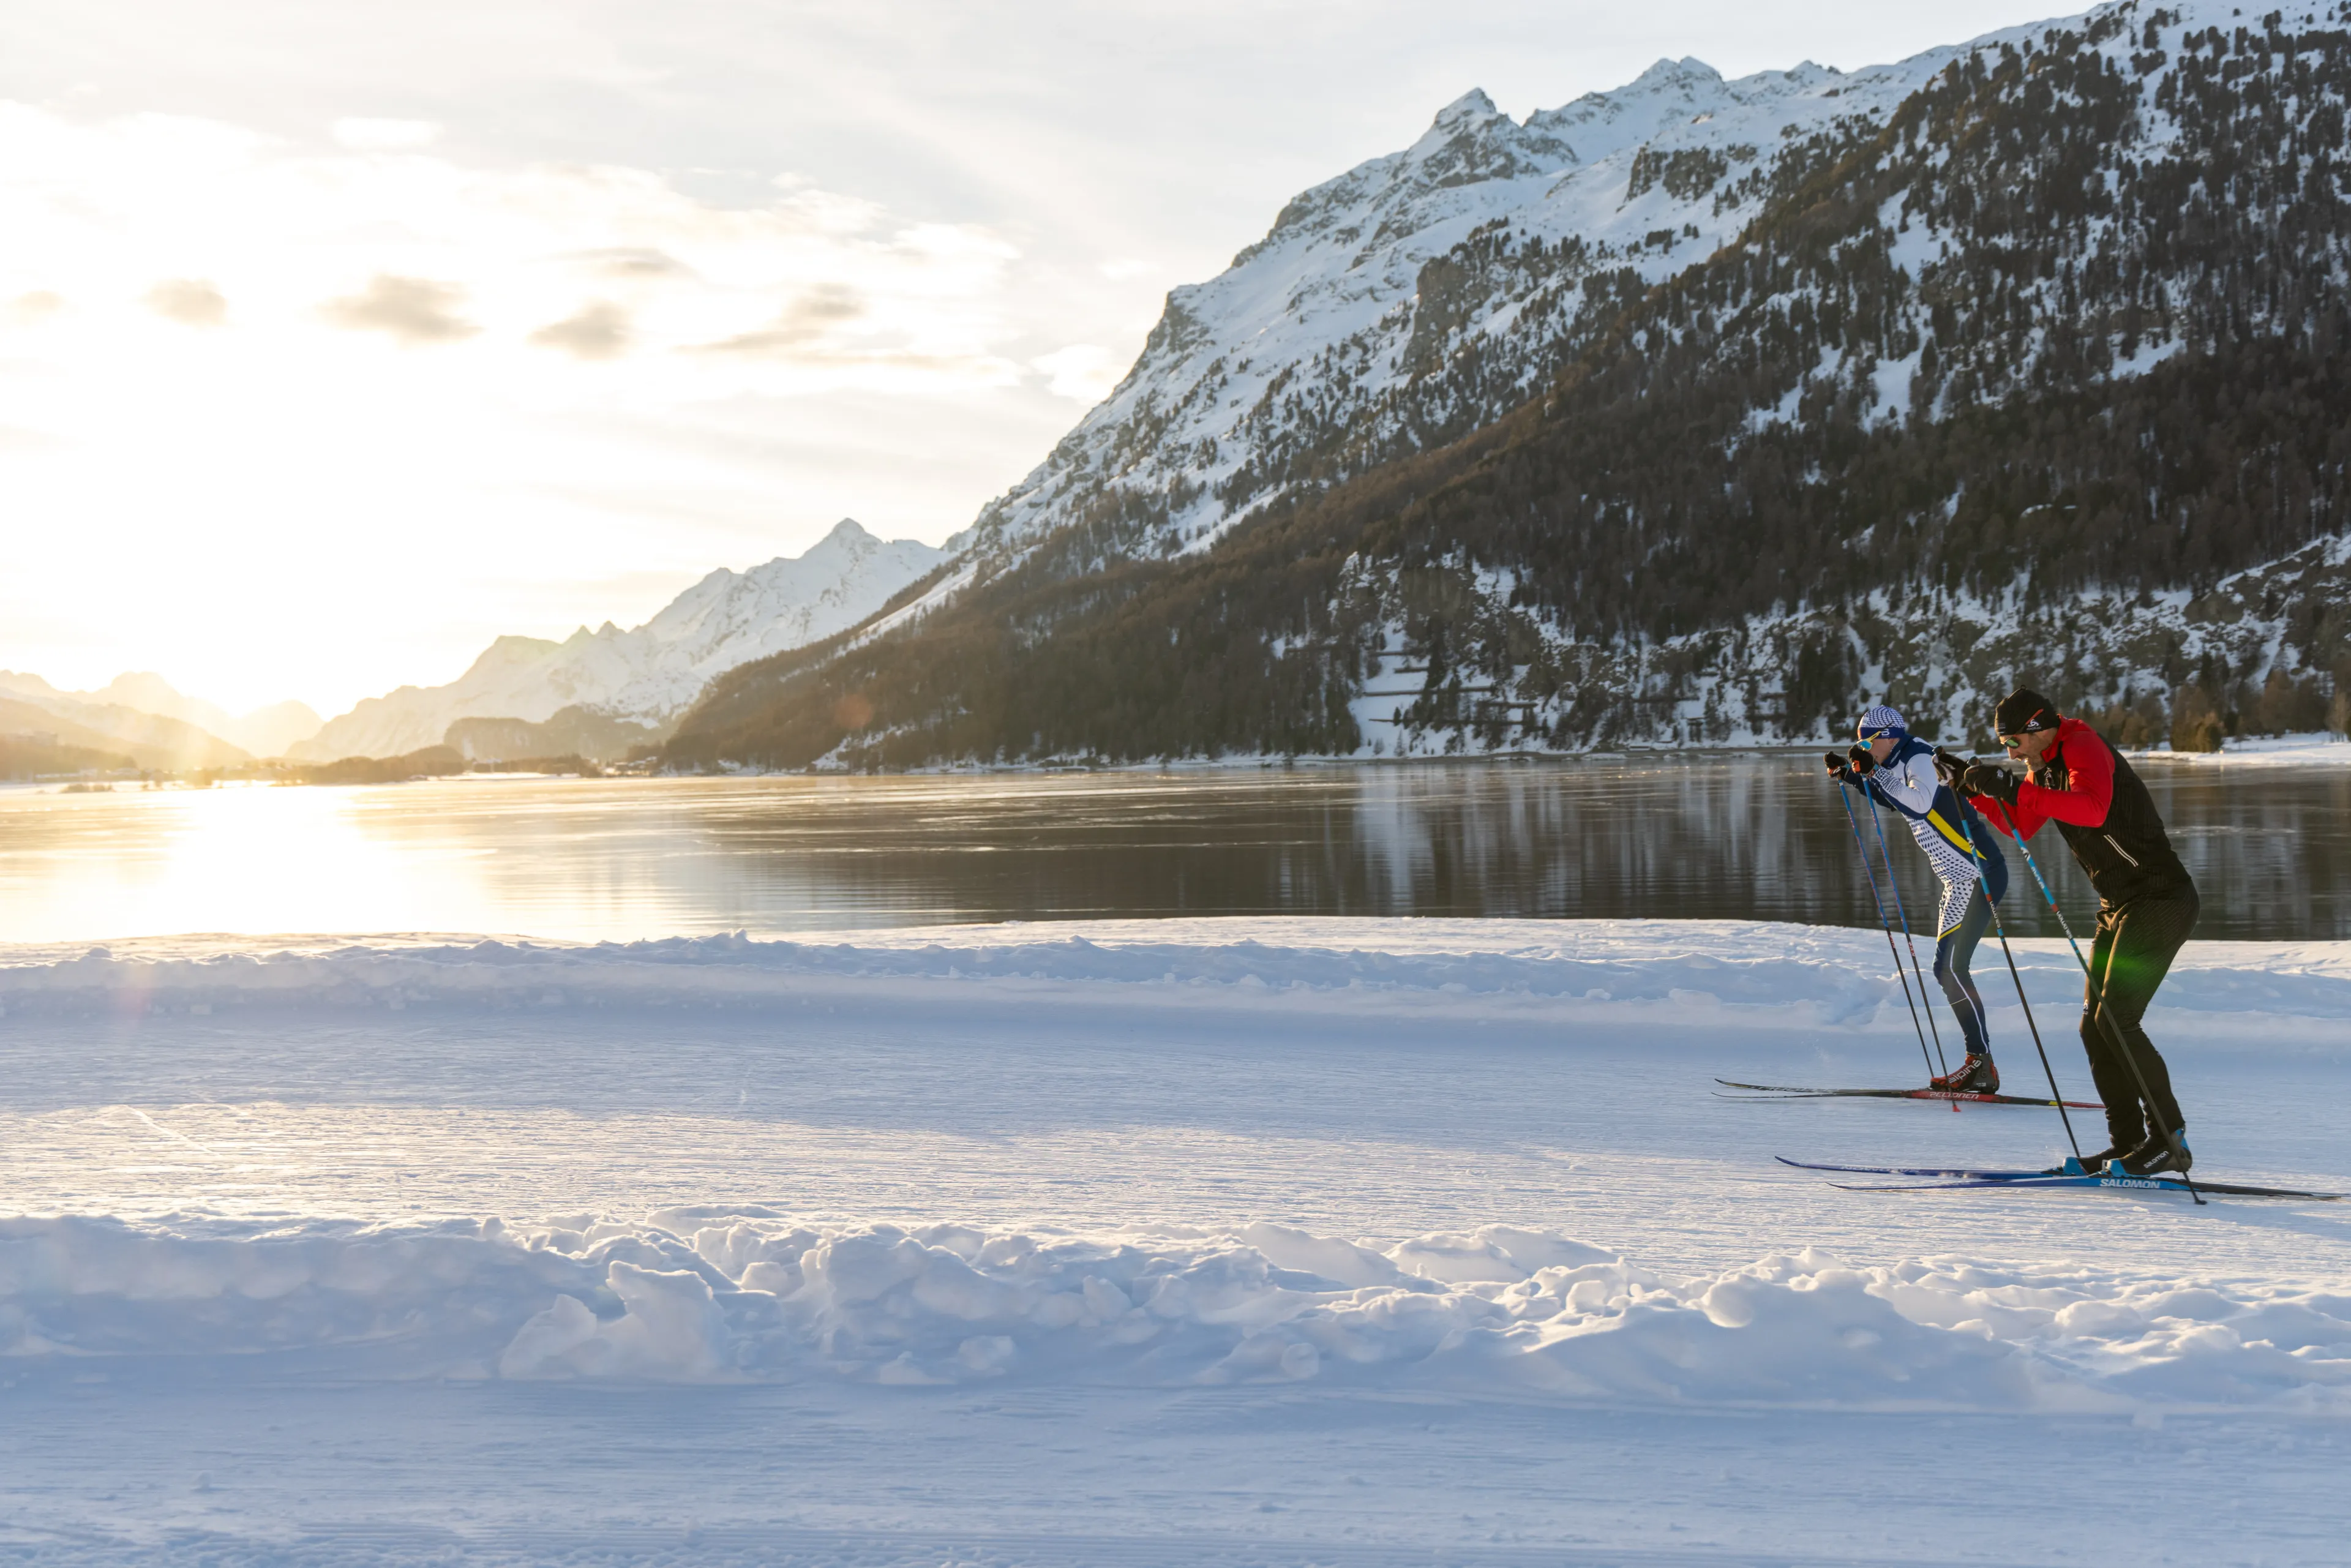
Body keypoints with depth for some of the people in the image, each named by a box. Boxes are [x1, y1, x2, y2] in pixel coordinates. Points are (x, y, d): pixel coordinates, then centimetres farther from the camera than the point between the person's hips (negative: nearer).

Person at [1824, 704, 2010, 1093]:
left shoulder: (1920, 758, -13)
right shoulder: (1902, 764, 14)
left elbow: (1921, 801, -32)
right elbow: (1895, 799, 35)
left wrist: (1874, 771, -26)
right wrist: (1850, 775, 20)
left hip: (1978, 875, -10)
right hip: (1962, 878, 10)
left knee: (1950, 966, -14)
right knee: (1948, 969, 10)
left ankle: (1981, 1065, -13)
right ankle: (1980, 1067, 11)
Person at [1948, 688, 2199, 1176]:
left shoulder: (2083, 746, -16)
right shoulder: (2044, 765, 12)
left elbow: (2092, 809, -35)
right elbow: (2020, 829, 20)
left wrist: (2016, 790, -37)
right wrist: (1976, 790, 6)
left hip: (2159, 900, -10)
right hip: (2118, 908, 10)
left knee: (2116, 1020, -16)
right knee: (2095, 1026, 6)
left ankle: (2170, 1139, -9)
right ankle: (2128, 1144, 11)